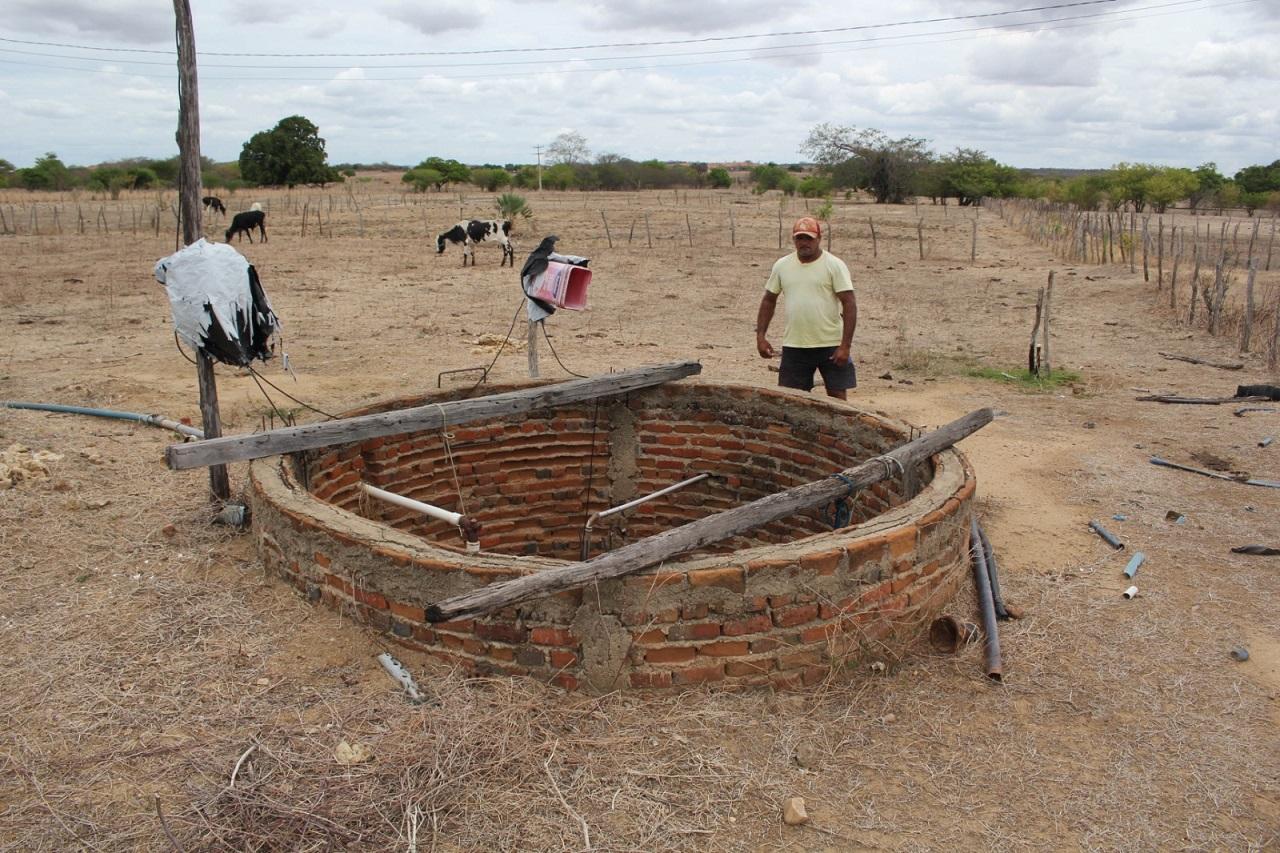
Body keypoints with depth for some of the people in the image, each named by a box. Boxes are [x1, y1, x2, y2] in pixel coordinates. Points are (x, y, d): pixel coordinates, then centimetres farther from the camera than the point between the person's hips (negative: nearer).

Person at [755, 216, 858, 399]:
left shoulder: (834, 265, -6)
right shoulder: (782, 266, 6)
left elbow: (849, 304, -10)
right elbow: (768, 301, 15)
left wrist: (845, 346, -16)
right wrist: (760, 336, 6)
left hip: (831, 345, -3)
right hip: (794, 346, 3)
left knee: (838, 396, 3)